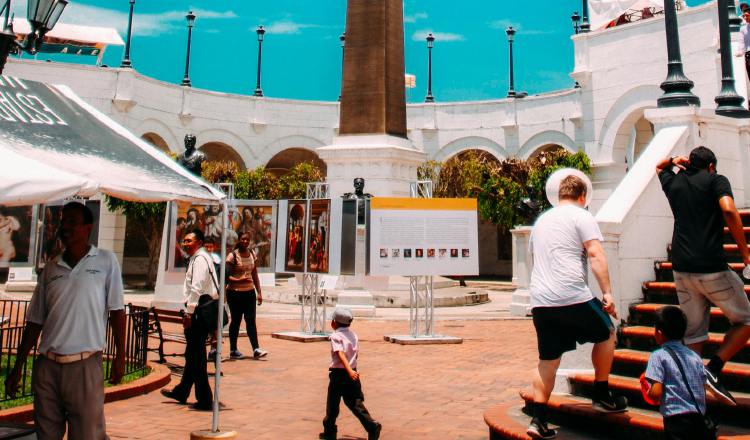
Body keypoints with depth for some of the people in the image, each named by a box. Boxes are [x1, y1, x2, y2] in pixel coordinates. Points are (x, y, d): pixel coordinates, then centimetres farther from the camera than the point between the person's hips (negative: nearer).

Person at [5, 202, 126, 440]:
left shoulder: (106, 261, 0)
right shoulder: (50, 268, 10)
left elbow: (116, 311, -1)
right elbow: (35, 322, 13)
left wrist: (120, 356, -4)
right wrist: (17, 368, 12)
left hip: (85, 365, -4)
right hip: (46, 366, 4)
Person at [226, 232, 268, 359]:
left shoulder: (252, 254, 9)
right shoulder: (232, 256, -7)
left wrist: (259, 292, 10)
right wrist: (238, 280, -28)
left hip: (250, 292, 4)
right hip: (235, 293, -4)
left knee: (251, 320, 0)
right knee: (236, 320, 4)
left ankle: (256, 349, -3)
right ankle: (233, 350, 15)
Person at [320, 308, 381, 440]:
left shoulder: (335, 336, -12)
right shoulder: (353, 335, 9)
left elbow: (341, 354, -25)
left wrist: (349, 370, -36)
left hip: (338, 373, -6)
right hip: (352, 372, 6)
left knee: (332, 404, 11)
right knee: (355, 403, 7)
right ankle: (372, 426, -9)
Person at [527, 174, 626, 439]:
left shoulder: (541, 220, 21)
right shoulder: (581, 216, 1)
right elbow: (595, 254, -11)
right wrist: (607, 292, -12)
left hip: (539, 300, 6)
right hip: (573, 297, -6)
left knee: (548, 360, 12)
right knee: (606, 334, 20)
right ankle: (602, 396, 26)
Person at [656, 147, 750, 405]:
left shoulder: (673, 182, 15)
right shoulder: (716, 180, 1)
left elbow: (659, 166, 39)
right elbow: (728, 210, -17)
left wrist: (675, 161, 22)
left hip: (682, 270, 5)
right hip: (712, 268, -5)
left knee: (693, 334, 11)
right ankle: (713, 370, -3)